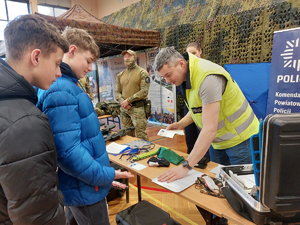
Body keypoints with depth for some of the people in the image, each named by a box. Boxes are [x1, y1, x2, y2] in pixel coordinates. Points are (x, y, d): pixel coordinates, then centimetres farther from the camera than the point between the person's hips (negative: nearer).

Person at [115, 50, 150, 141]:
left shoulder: (142, 72, -1)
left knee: (141, 136, -5)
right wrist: (122, 101, -7)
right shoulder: (120, 75, 15)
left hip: (138, 108, -5)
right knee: (127, 135, 13)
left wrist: (128, 100, -14)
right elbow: (117, 91, 15)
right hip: (124, 109, 6)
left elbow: (144, 91, -11)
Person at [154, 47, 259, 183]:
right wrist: (181, 123, -4)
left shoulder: (208, 78, -30)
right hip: (217, 141, 8)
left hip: (240, 139, -8)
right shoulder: (188, 75, -2)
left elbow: (210, 129, -35)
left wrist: (186, 166, -35)